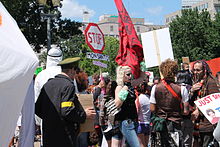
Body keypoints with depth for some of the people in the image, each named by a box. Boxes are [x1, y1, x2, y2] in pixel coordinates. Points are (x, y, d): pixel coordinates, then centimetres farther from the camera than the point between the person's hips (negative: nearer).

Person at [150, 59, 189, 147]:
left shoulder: (155, 88, -5)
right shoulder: (181, 89, -11)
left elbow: (152, 109, -3)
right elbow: (186, 111, -9)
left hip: (160, 125, 3)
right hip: (175, 124, -2)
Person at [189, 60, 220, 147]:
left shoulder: (210, 82, -11)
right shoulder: (196, 83, 14)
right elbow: (191, 103, 15)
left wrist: (199, 111, -13)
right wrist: (192, 91, -3)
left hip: (208, 122, -8)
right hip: (199, 122, 8)